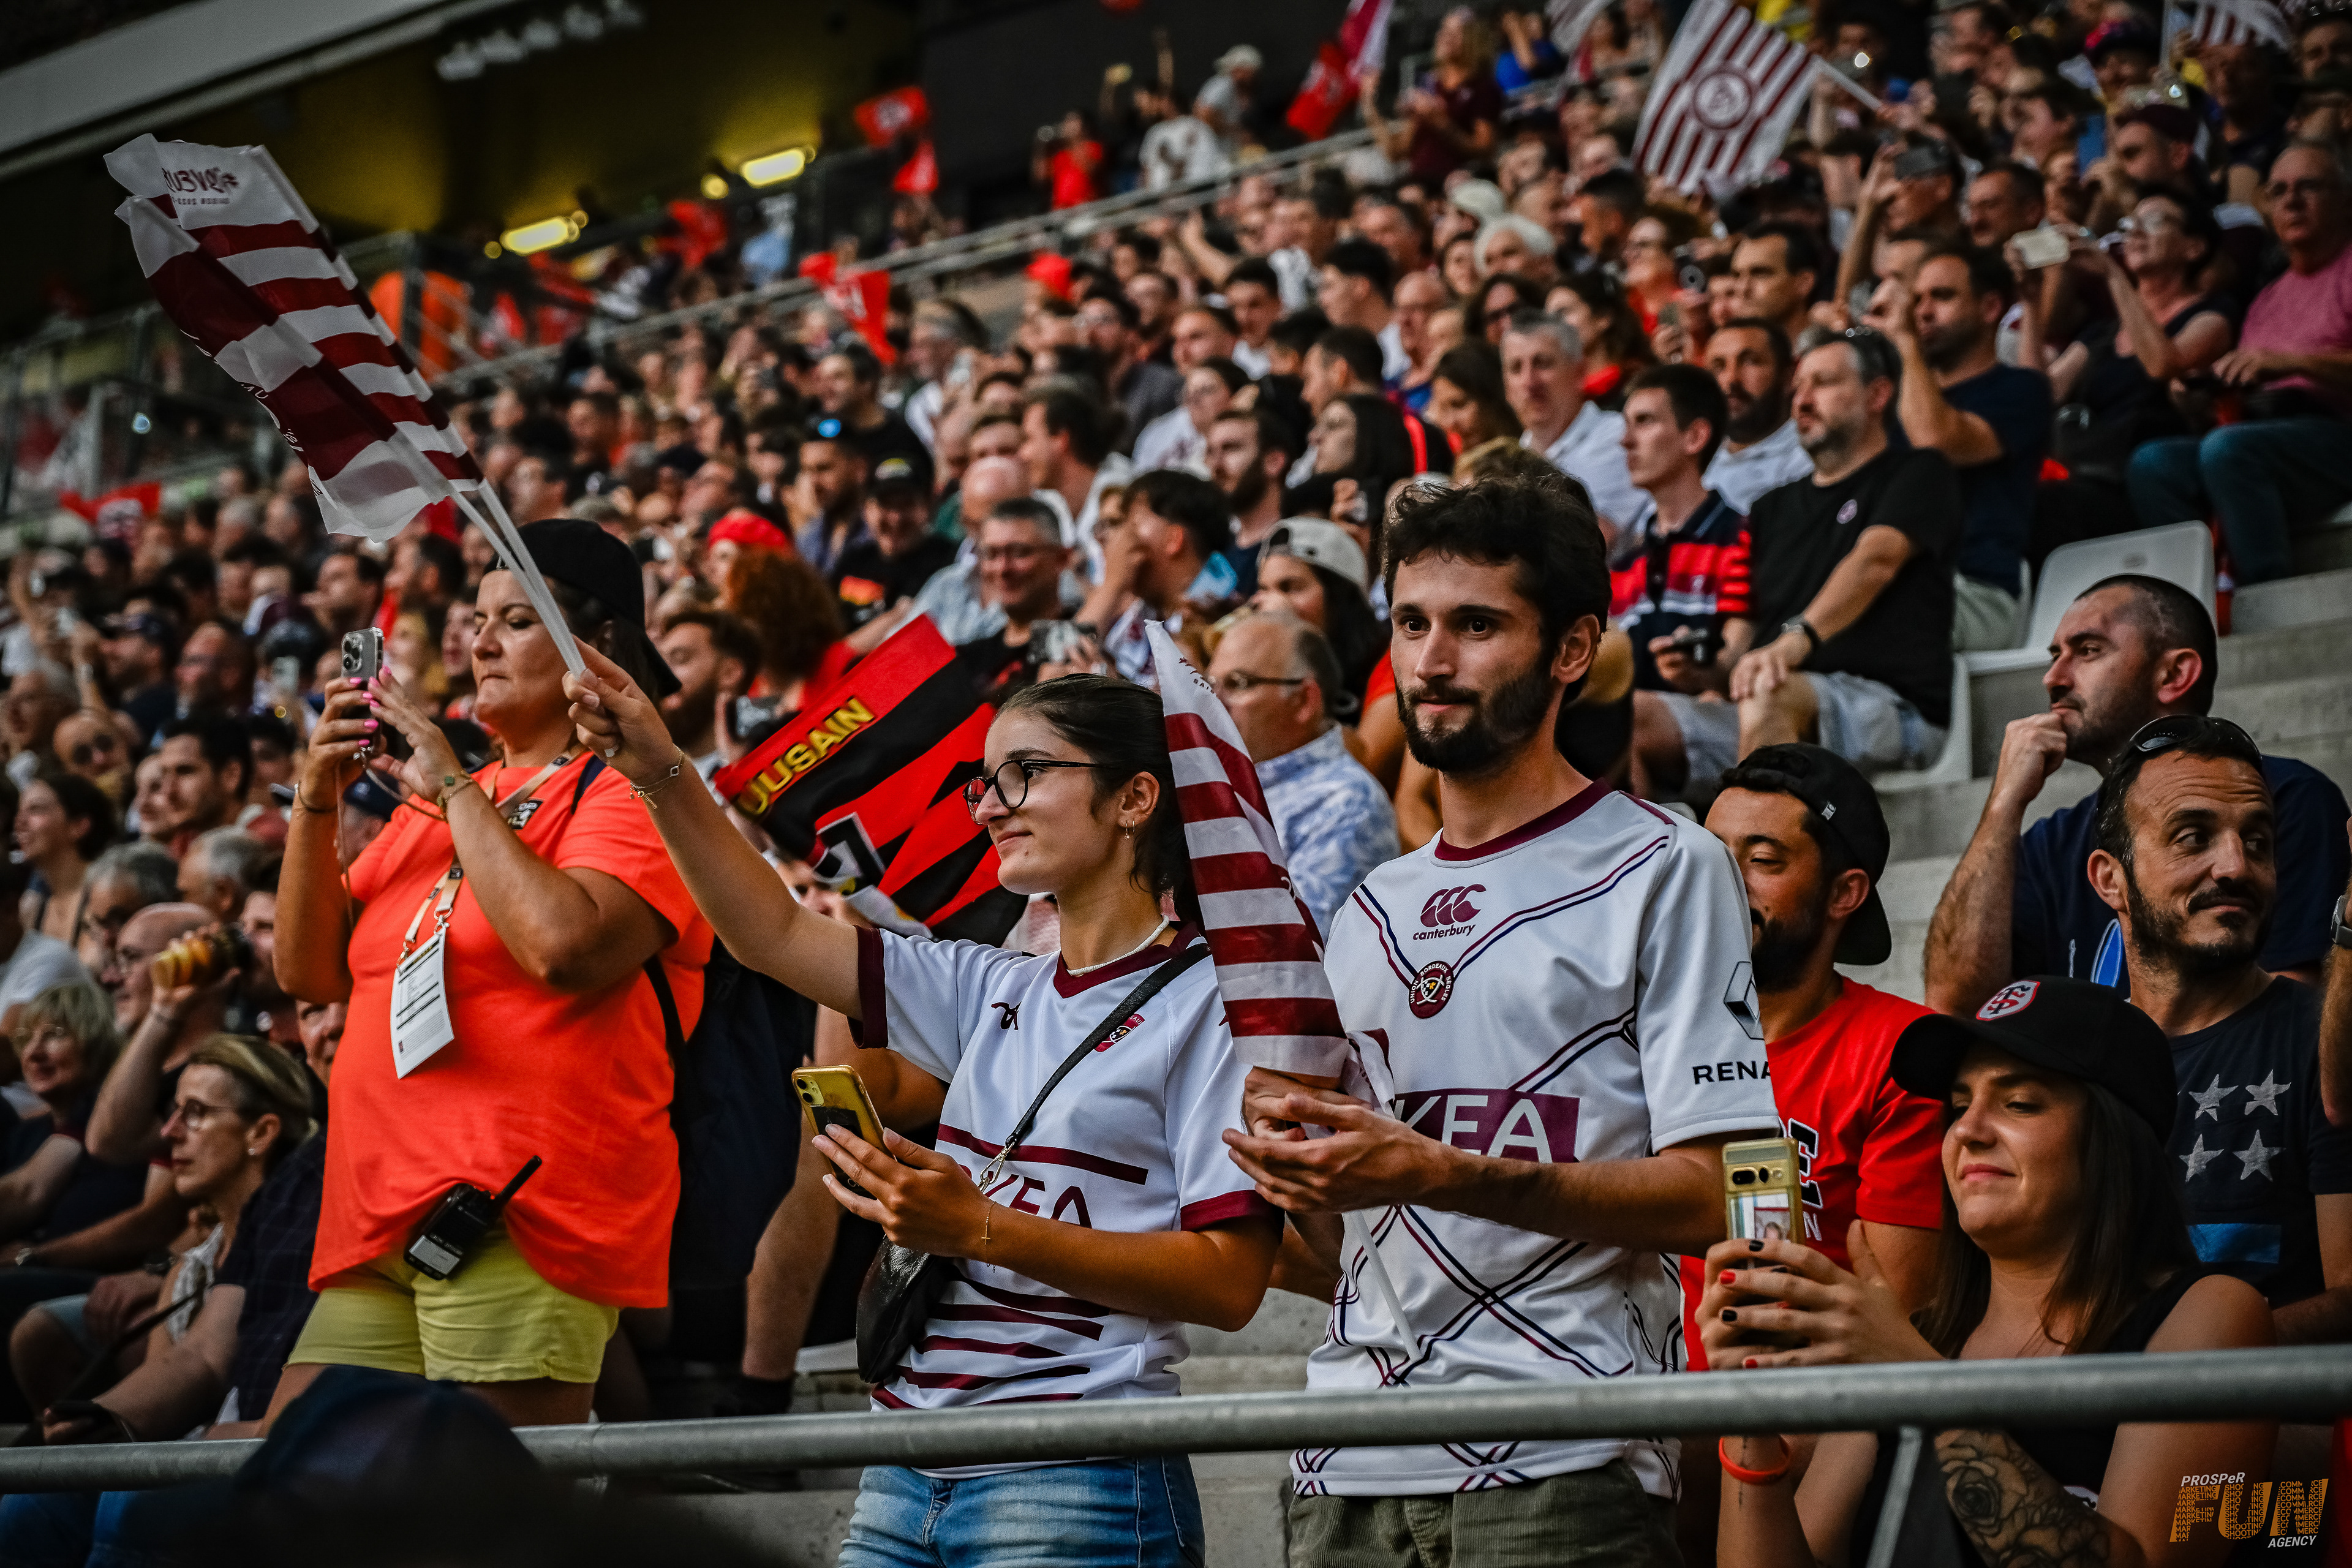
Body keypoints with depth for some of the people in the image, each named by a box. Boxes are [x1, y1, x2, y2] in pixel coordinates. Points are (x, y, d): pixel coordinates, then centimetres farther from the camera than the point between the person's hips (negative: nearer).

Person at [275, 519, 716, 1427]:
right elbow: (311, 971, 18)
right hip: (378, 1217, 8)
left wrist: (456, 791, -9)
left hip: (518, 1223, -8)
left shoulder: (629, 792, 0)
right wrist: (318, 801, 5)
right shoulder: (436, 801, 24)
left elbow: (564, 944, -20)